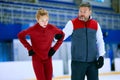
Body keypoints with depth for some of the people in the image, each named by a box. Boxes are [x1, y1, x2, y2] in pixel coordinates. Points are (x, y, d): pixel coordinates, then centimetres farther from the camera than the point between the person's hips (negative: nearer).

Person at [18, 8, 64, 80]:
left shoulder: (52, 28, -10)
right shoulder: (33, 29, -16)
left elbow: (62, 35, 7)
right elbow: (20, 35, 0)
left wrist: (55, 48, 1)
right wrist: (29, 48, -4)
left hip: (48, 58, 3)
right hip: (37, 58, -3)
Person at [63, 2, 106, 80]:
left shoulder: (96, 24, 6)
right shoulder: (72, 23, -3)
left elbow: (100, 41, 13)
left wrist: (101, 56, 6)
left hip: (92, 62, 3)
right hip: (78, 61, -3)